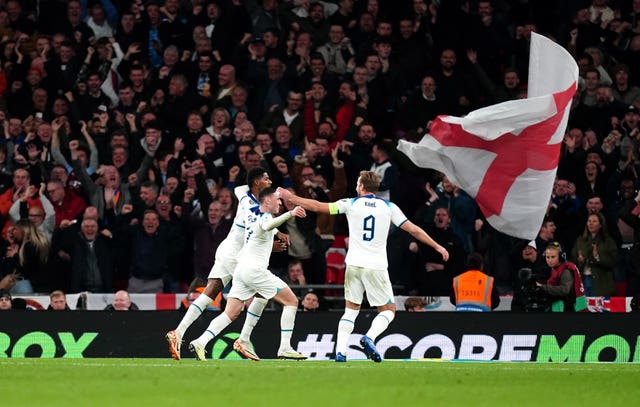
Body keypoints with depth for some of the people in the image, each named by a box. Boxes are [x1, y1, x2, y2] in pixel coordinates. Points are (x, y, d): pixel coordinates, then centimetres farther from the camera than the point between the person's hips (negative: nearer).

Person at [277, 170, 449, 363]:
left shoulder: (351, 204, 2)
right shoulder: (389, 207, 2)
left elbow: (317, 206, 4)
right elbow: (413, 229, 2)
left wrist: (290, 197, 14)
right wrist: (437, 246, 11)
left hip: (354, 265, 1)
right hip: (377, 267, -1)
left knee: (351, 310, 12)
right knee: (388, 310, 9)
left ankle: (340, 351, -1)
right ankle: (369, 338, -18)